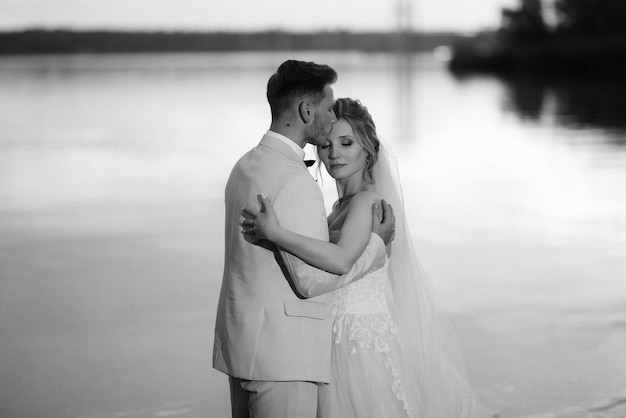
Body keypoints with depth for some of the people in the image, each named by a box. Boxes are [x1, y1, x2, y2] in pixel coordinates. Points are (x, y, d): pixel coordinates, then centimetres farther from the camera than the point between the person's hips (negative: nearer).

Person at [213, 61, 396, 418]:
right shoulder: (293, 180, -19)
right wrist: (375, 243, -7)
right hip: (282, 353, -9)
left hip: (242, 342, 9)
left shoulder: (247, 166, 11)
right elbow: (311, 280, -19)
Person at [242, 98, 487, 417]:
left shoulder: (368, 199, -16)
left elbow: (341, 260, -33)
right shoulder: (343, 204, 13)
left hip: (362, 340, -8)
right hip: (340, 336, 8)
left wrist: (276, 233, -37)